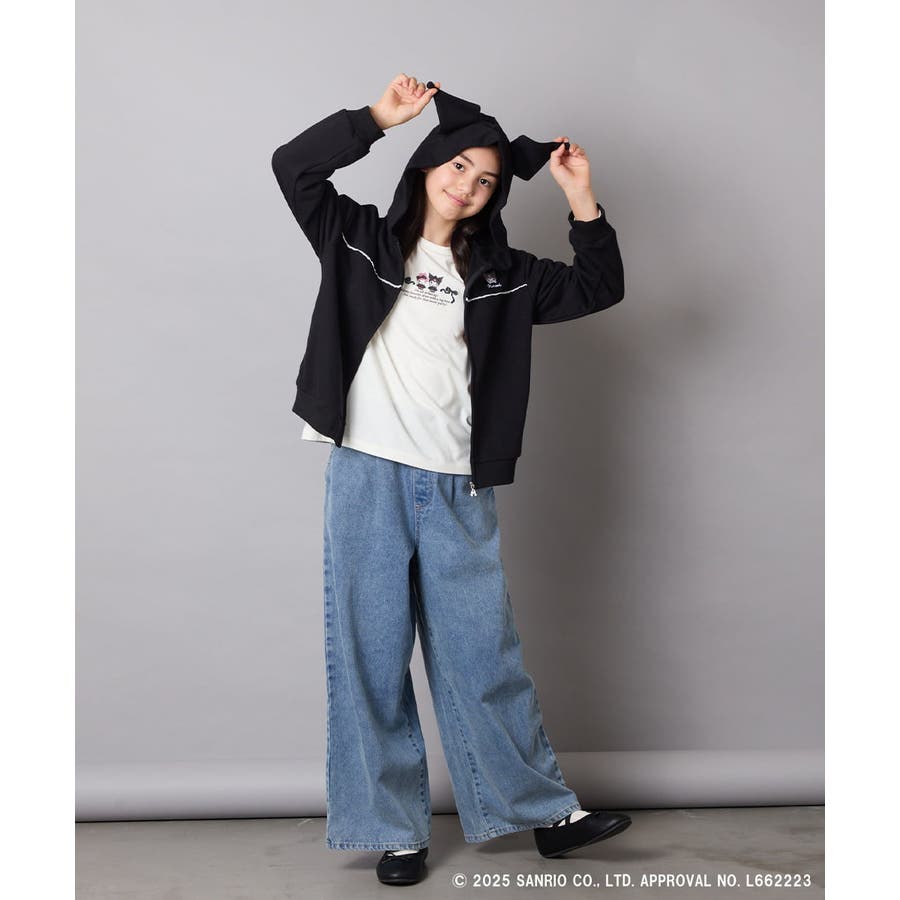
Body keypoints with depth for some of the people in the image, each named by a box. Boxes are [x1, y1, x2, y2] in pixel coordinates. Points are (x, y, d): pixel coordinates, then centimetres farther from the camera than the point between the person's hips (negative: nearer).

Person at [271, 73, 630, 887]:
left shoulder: (498, 274, 13)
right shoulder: (363, 242, 8)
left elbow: (599, 289, 13)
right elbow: (293, 166, -2)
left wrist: (582, 198, 4)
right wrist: (382, 116, -6)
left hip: (459, 490, 2)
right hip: (367, 478, -1)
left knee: (485, 658, 7)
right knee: (371, 659, 3)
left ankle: (547, 810, 20)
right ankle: (395, 829, 16)